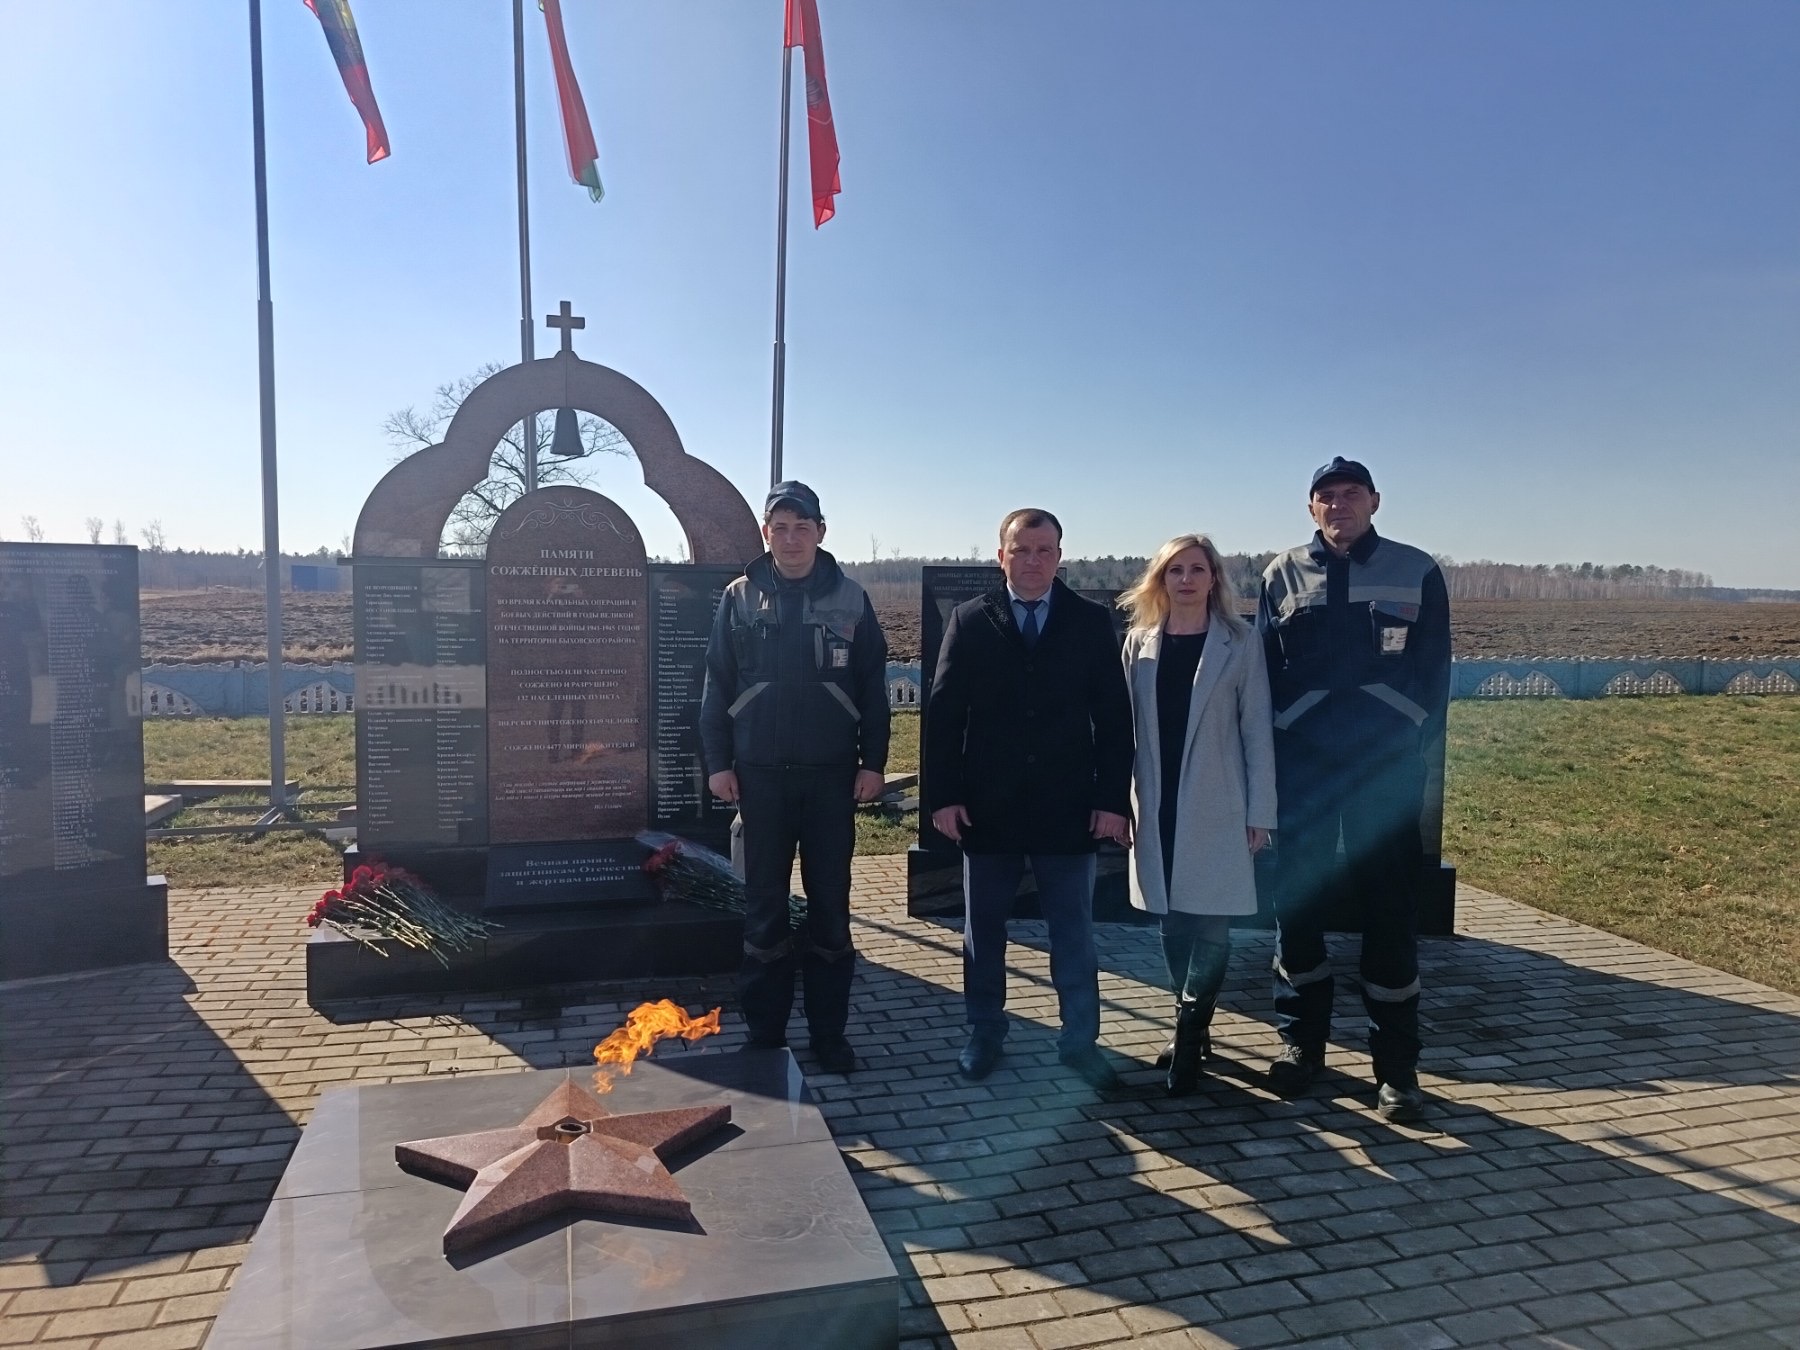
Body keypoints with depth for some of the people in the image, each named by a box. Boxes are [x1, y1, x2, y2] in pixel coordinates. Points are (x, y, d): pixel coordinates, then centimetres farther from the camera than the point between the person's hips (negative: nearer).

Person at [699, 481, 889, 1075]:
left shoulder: (849, 599, 2)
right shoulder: (740, 598, 2)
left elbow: (873, 688, 3)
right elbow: (717, 686, 3)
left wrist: (873, 762, -2)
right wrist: (718, 762, -3)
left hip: (832, 775, 0)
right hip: (760, 775, 0)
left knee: (831, 904, 7)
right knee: (764, 906, 8)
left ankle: (830, 1031, 20)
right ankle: (764, 1032, 20)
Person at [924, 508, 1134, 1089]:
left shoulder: (1091, 622, 1)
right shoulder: (970, 621, 1)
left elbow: (1113, 716, 0)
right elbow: (943, 713, -1)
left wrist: (1113, 798, -6)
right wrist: (943, 795, -8)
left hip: (1068, 806, 0)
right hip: (987, 806, 0)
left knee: (1074, 932, 9)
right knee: (983, 930, 12)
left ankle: (1080, 1040, 23)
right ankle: (984, 1034, 28)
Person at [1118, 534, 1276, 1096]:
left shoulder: (1240, 642, -2)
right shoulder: (1140, 641, 6)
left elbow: (1256, 729, -2)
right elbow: (1127, 723, 7)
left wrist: (1260, 811, -5)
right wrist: (1117, 799, 4)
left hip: (1217, 808, -3)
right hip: (1157, 806, 3)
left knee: (1209, 923, -3)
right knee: (1173, 923, 11)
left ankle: (1189, 1039, 9)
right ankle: (1193, 1026, 26)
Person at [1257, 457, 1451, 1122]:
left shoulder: (1415, 571, 4)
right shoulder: (1284, 574, 7)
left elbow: (1435, 667, 4)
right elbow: (1263, 666, 6)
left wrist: (1421, 745, -4)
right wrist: (1267, 755, 0)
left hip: (1388, 765, -1)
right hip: (1301, 763, 1)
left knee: (1390, 906, 3)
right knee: (1296, 900, 7)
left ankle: (1395, 1063, 15)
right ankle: (1300, 1039, 24)